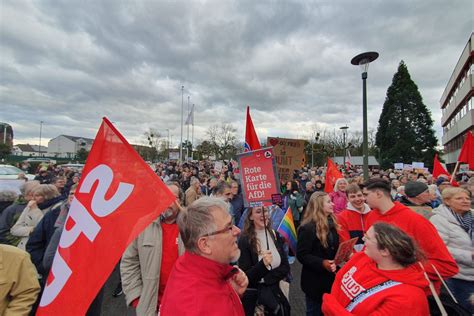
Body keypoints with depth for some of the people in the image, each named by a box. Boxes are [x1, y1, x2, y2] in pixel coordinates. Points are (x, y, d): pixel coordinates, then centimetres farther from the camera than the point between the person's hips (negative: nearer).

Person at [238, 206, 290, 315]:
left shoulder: (275, 235, -3)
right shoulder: (244, 240, -17)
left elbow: (286, 267, -1)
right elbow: (246, 277, -15)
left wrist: (265, 278, -14)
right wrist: (263, 264, -31)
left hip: (277, 291, 4)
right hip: (254, 295, -3)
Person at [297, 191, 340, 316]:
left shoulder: (331, 223, 2)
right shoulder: (307, 228, -23)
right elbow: (302, 255, -22)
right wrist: (322, 263, -31)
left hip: (331, 278, 7)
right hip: (315, 281, -7)